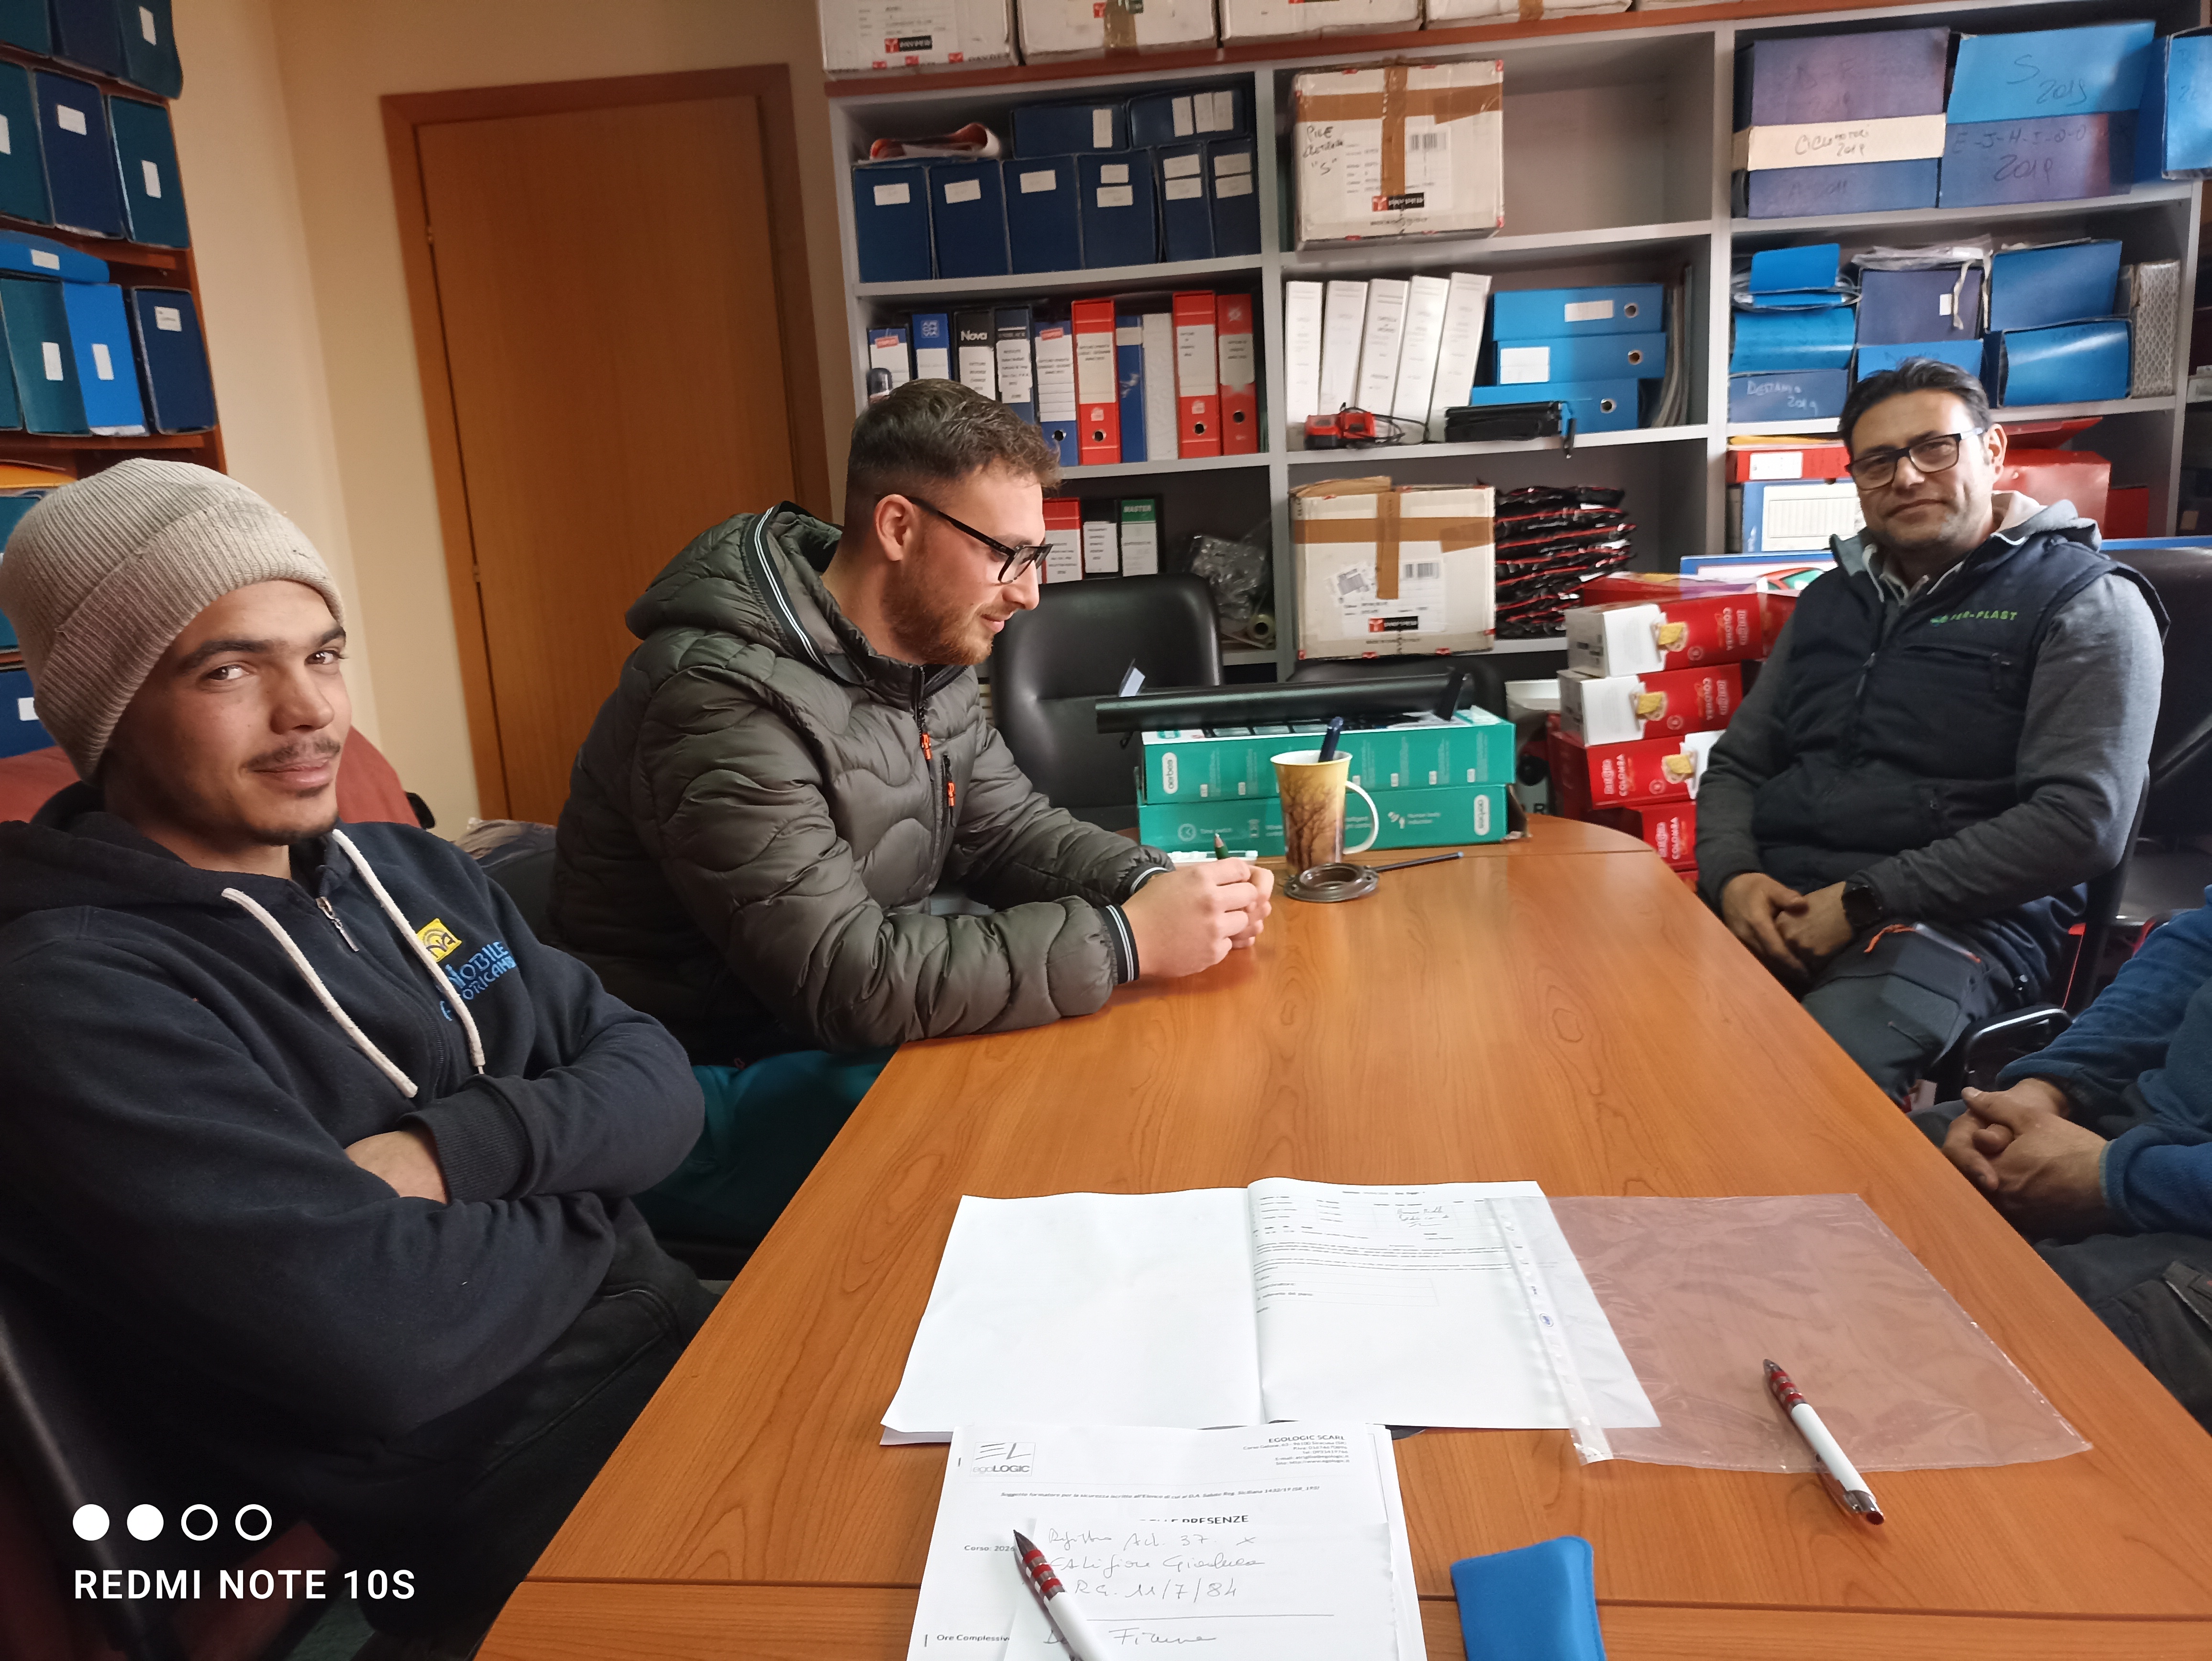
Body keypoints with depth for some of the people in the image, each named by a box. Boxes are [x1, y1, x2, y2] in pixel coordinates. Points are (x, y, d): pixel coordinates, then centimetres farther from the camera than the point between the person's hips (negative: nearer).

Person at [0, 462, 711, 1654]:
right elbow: (380, 1341, -26)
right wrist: (578, 1200, -7)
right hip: (509, 1524, -7)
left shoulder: (409, 871, 9)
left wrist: (452, 1148, -15)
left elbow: (659, 1086, 4)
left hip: (680, 1346, 7)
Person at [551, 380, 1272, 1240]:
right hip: (702, 1093, -8)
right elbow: (845, 981, -31)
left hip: (835, 1025, 8)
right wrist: (1127, 940, -31)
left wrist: (1153, 883, -14)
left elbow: (1006, 827, 7)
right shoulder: (728, 699, -28)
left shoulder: (929, 649, 1)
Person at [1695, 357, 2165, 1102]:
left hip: (1955, 921, -5)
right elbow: (1737, 766, 21)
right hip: (1774, 904, 5)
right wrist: (1733, 876, -2)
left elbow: (2081, 822, -9)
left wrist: (1864, 900, -15)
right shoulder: (1831, 599, 23)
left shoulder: (2086, 604, 3)